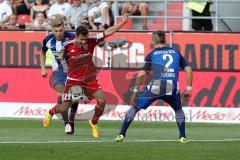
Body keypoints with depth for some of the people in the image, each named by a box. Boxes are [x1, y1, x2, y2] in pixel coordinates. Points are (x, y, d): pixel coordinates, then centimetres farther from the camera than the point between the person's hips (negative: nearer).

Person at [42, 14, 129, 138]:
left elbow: (109, 32, -12)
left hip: (90, 80, 2)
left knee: (101, 99, -16)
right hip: (73, 80, -2)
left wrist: (123, 22, -17)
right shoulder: (67, 46, -16)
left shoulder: (91, 41, -13)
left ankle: (94, 123, 10)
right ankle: (50, 113, 37)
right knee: (64, 107, 1)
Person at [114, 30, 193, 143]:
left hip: (155, 87, -2)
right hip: (172, 89, 2)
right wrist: (188, 89, 18)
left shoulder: (152, 54, 11)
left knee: (134, 107, 15)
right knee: (179, 110, 30)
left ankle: (121, 135, 10)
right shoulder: (176, 53, 19)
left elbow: (142, 74, 3)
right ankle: (182, 137, 17)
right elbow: (188, 70, 13)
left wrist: (135, 92, 8)